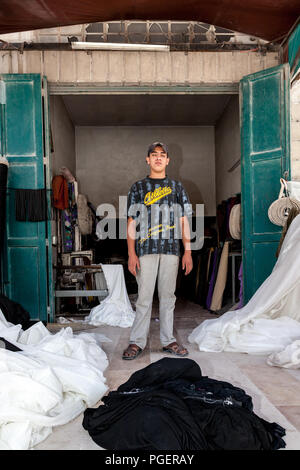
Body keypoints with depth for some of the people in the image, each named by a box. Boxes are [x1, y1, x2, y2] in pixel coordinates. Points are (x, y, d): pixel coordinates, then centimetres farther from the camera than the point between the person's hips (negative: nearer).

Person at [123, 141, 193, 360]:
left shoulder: (177, 187, 14)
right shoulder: (138, 188, 10)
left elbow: (184, 221, 11)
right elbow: (131, 223, 5)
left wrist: (188, 251, 3)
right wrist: (131, 254, -4)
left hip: (171, 249, 2)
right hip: (146, 249, -1)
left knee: (168, 296, 7)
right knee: (144, 297, -2)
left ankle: (168, 340, 17)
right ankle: (137, 342, 8)